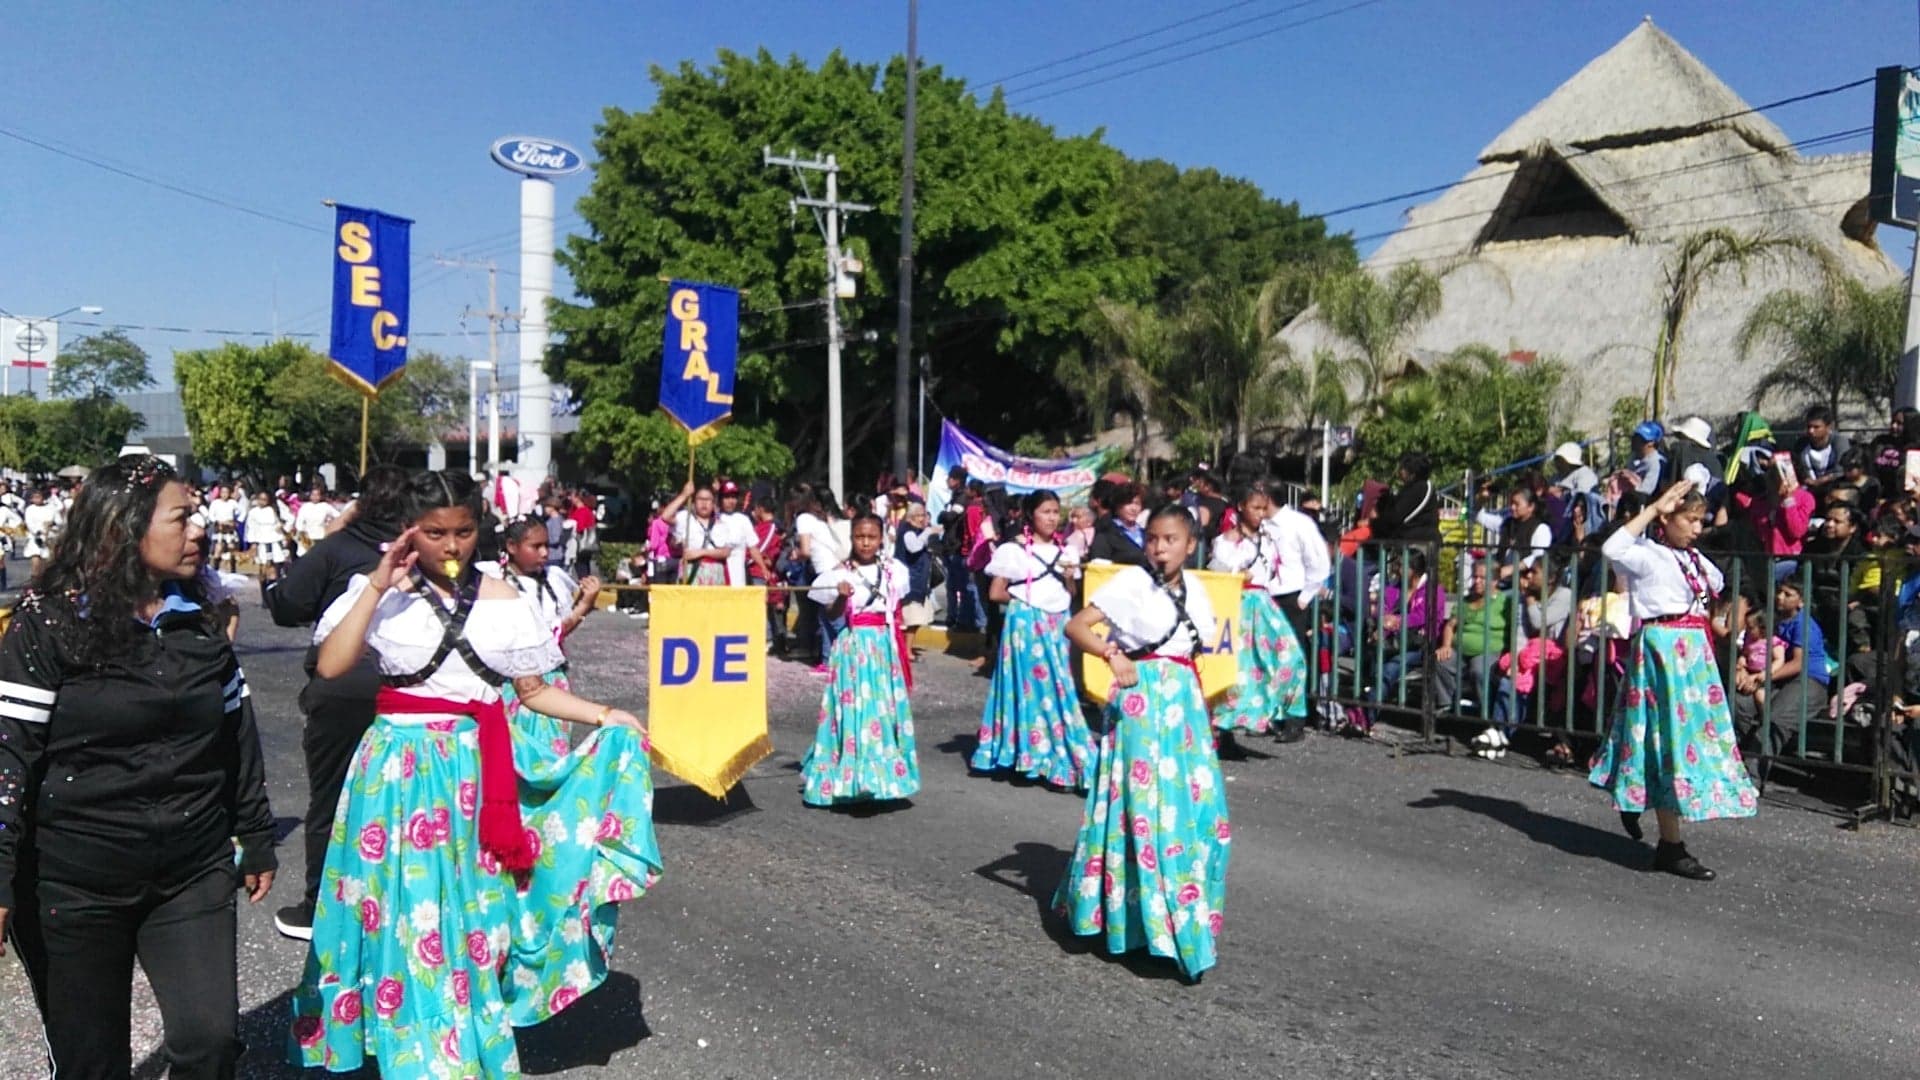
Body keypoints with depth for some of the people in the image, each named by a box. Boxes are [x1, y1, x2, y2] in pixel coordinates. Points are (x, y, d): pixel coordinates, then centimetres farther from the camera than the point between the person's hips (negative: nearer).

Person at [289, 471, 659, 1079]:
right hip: (402, 769, -2)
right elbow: (329, 666, -17)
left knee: (471, 909, 9)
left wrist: (605, 717, -2)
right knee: (408, 909, 3)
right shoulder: (382, 594, -2)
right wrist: (378, 584, -18)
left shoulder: (502, 599, 3)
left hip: (476, 770, 2)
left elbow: (533, 692, 7)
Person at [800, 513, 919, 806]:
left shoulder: (892, 570, 6)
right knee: (854, 707, -6)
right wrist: (841, 597, -20)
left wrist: (900, 648, 16)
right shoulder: (841, 573, -4)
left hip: (884, 646, 4)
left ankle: (884, 774, 16)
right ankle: (851, 777, -2)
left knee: (885, 706, 6)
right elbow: (831, 615, -3)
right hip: (854, 646, -4)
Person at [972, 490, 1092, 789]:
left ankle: (1059, 759, 8)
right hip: (1027, 625, -5)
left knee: (1059, 688, 3)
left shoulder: (1064, 551, 12)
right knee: (1032, 688, -5)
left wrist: (1070, 580, -1)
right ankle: (1032, 754, 2)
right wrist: (1024, 600, -3)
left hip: (1057, 626, 5)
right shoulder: (1014, 550, -5)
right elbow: (996, 593, -5)